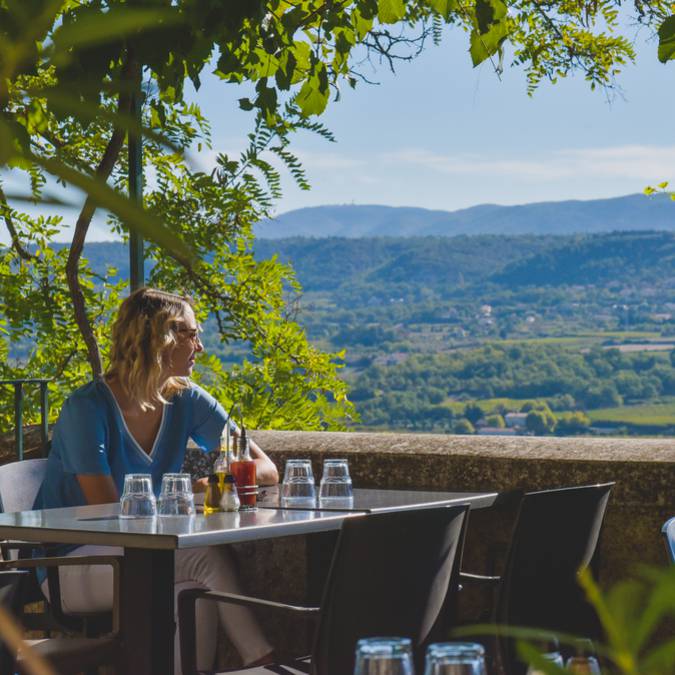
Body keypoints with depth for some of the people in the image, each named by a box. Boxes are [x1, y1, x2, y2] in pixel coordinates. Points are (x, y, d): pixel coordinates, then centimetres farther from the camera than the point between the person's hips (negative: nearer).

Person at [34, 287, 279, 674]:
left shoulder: (185, 402, 3)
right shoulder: (88, 409, -15)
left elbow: (267, 471, 0)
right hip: (70, 566, -5)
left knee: (195, 592, -33)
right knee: (208, 557, -30)